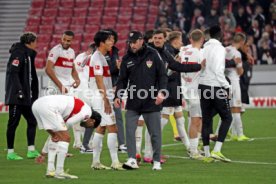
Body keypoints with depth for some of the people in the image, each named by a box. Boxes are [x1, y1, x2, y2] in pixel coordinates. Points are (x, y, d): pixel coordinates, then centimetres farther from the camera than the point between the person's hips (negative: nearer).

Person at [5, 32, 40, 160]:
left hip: (26, 97, 9)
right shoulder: (18, 54, -12)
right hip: (16, 97, -9)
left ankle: (31, 150, 8)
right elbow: (13, 73, -21)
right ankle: (10, 152, 4)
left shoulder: (28, 55, 17)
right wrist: (19, 90, -25)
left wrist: (34, 95, 15)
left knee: (32, 121, 6)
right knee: (13, 123, -2)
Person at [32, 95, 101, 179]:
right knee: (65, 138, -1)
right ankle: (59, 172, 0)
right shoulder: (87, 112, 8)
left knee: (55, 137, 21)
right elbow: (68, 124, 2)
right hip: (49, 107, -9)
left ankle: (50, 170, 17)